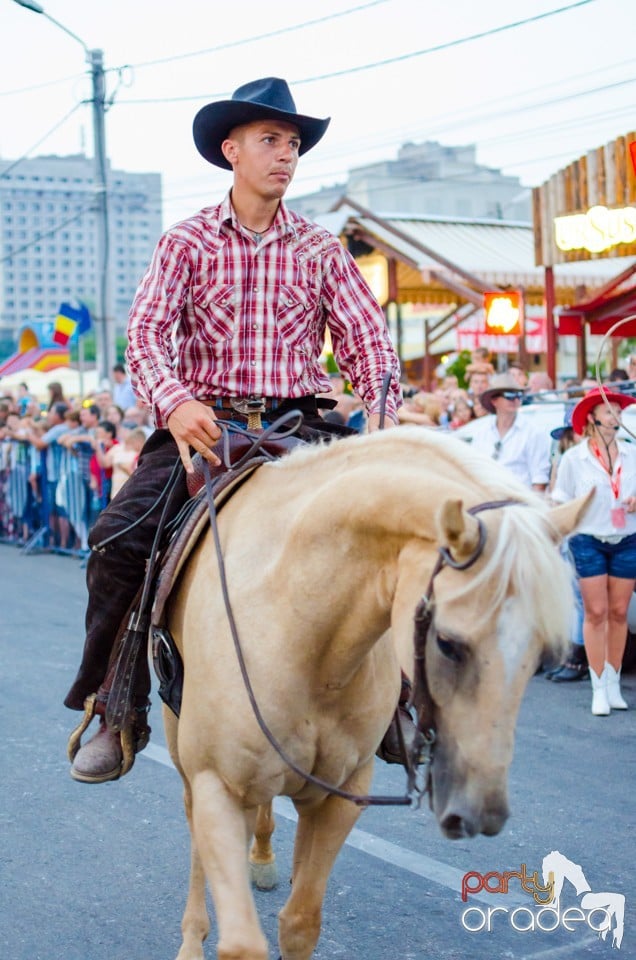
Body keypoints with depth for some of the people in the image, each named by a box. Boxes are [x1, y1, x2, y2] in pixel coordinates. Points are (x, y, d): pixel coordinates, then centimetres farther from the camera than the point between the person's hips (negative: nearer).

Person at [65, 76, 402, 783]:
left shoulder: (321, 252, 10)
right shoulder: (187, 243, 4)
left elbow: (365, 339, 3)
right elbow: (145, 333, -8)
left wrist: (382, 408, -19)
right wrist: (174, 403, -28)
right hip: (202, 422, -1)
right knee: (118, 538, -22)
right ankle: (117, 710, -4)